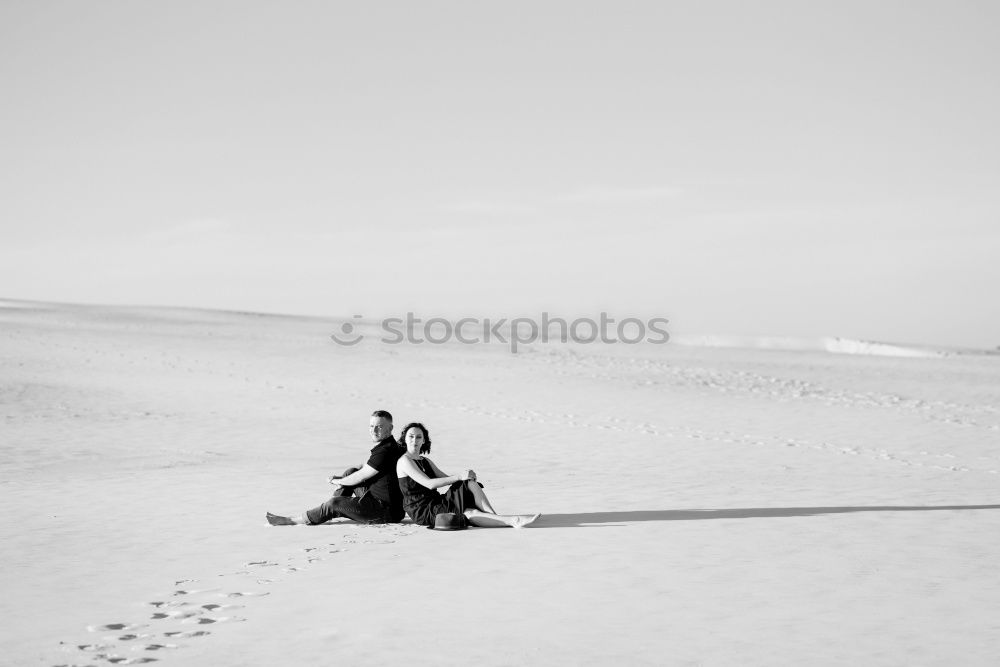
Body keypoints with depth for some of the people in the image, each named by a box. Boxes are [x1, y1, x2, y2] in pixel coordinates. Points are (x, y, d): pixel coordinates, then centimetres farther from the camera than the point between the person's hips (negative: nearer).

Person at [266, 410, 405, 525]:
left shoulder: (385, 451, -21)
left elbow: (360, 477, -14)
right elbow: (363, 470, 22)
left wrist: (337, 481, 3)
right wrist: (339, 478, 11)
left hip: (387, 511, -10)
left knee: (334, 504, -9)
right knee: (350, 472, 10)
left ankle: (292, 520, 6)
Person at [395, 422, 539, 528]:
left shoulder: (425, 461, 21)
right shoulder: (404, 461, -9)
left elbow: (445, 478, 15)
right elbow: (429, 484, -19)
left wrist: (466, 476, -6)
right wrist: (459, 477, -21)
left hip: (435, 502, 8)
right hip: (421, 512, -8)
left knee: (471, 483, -14)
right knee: (470, 514, -28)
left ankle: (495, 516, -26)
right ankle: (513, 521, -39)